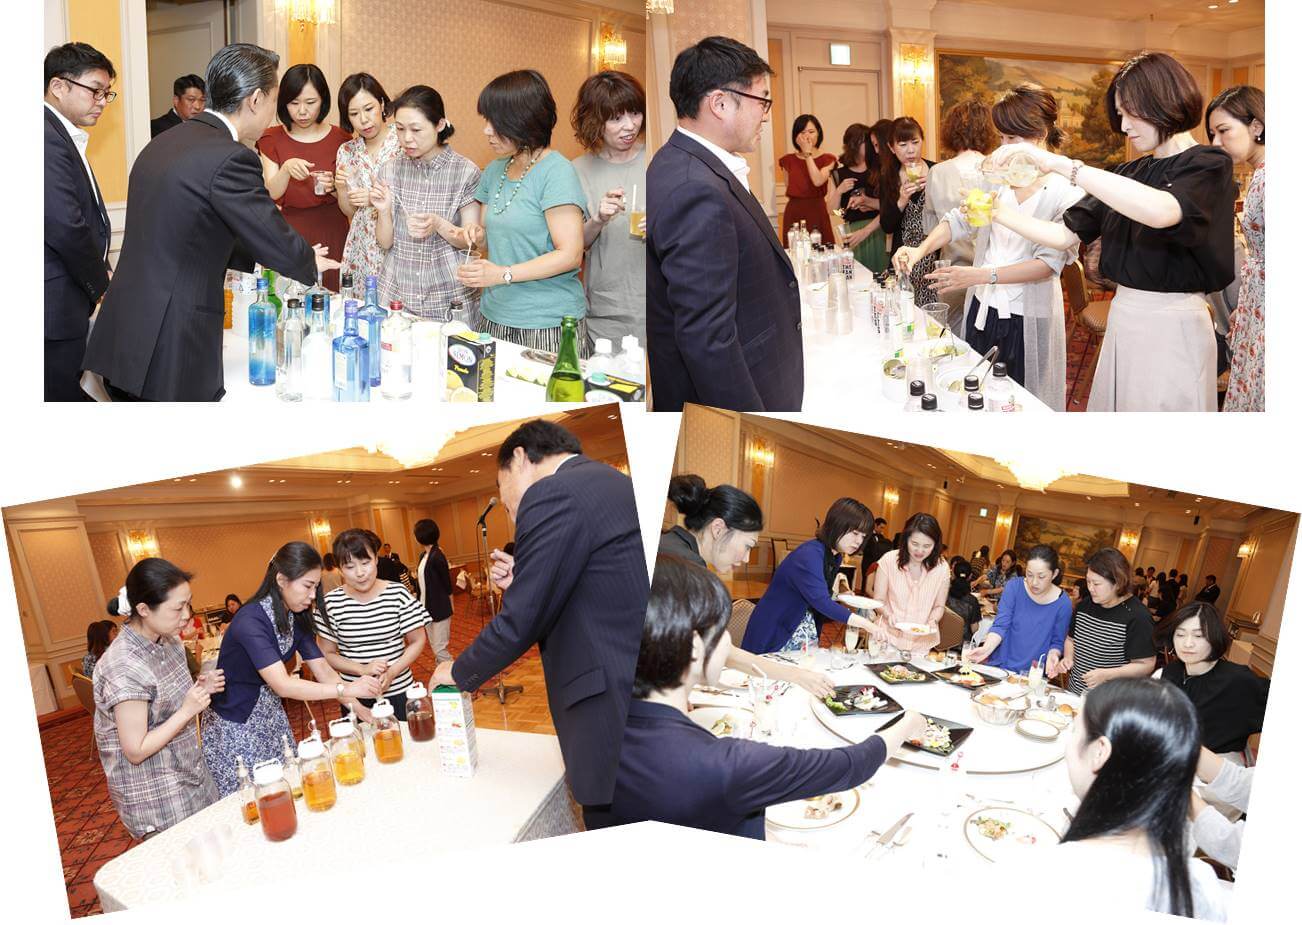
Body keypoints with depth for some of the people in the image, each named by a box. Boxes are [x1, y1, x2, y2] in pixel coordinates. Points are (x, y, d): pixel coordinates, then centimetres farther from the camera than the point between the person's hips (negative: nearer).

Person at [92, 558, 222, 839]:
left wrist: (201, 688, -3)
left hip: (189, 778, 7)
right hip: (154, 798, -7)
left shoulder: (169, 642, -1)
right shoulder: (124, 666, -25)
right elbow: (136, 750, -21)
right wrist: (187, 710, -25)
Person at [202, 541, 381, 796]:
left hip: (271, 716, 7)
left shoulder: (297, 619, -3)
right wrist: (346, 689, -40)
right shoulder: (250, 620, -28)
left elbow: (323, 670, -4)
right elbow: (281, 685, -34)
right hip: (234, 724, -7)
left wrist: (362, 711, -14)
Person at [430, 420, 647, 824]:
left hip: (613, 709, -9)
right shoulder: (618, 484, 17)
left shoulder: (551, 495, -10)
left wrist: (459, 672, 7)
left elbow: (519, 623, -10)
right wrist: (525, 580, 15)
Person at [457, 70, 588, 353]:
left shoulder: (556, 172, -11)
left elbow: (570, 255, -16)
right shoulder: (495, 170, 12)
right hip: (494, 318, 7)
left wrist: (502, 274, -21)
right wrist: (477, 234, 0)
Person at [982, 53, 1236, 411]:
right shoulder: (1128, 174, 12)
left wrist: (1059, 164, -31)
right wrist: (997, 213, -4)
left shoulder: (1208, 166, -8)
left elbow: (1160, 212, -31)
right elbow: (1065, 235, 10)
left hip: (1172, 330, -6)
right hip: (1121, 323, 6)